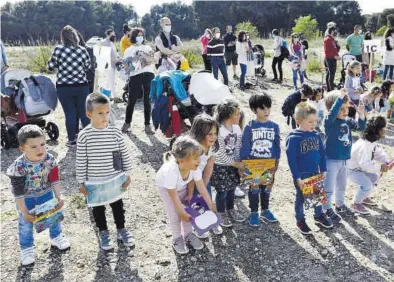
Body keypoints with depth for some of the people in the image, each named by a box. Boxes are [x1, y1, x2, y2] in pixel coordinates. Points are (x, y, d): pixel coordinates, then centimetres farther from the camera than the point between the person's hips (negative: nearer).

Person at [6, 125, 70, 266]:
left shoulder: (50, 159, -24)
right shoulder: (19, 167, -33)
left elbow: (55, 180, -12)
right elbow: (18, 192, -25)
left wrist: (59, 196, -18)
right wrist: (24, 212, -21)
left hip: (46, 193, 3)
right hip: (26, 199, -3)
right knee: (25, 225, 14)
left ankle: (56, 237, 47)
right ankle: (26, 248, 38)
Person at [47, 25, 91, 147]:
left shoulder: (58, 49, -9)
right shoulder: (82, 50, -5)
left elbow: (50, 67, 0)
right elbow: (88, 67, 6)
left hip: (64, 87, -1)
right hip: (82, 86, 1)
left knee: (70, 114, 7)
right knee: (84, 112, 13)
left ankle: (72, 140, 15)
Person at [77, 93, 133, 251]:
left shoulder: (115, 132, -11)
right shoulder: (84, 136, -15)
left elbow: (124, 155, -1)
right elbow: (81, 161, -9)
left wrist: (127, 175, 2)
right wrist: (81, 182, -5)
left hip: (115, 179, 1)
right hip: (94, 182, -1)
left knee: (117, 205, 18)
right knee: (98, 208, 18)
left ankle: (121, 229, 39)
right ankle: (103, 232, 39)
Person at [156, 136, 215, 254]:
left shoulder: (195, 167, -34)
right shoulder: (170, 171, -46)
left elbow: (202, 188, -19)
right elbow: (174, 196, -31)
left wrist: (211, 206, -12)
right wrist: (182, 213, -20)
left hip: (182, 186, 4)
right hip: (165, 187, -4)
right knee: (175, 215, -5)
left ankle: (189, 235, 28)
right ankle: (177, 239, 20)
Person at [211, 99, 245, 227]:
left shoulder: (236, 128, -6)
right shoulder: (219, 131, -26)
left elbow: (238, 147, 4)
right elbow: (221, 155, -21)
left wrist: (239, 163, -2)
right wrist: (237, 164, -13)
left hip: (233, 164, 6)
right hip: (220, 166, -6)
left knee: (231, 188, 20)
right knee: (222, 191, 9)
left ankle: (230, 210, 42)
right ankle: (221, 214, 31)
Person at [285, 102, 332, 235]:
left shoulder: (316, 135, -3)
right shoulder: (293, 138, -21)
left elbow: (322, 153, 7)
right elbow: (291, 160, -19)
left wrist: (323, 170, 5)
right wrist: (297, 177, -19)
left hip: (315, 172, 6)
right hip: (301, 174, -5)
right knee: (300, 197, 12)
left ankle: (319, 215, 42)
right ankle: (300, 220, 29)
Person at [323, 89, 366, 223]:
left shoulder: (348, 120, 2)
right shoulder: (329, 121, -19)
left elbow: (360, 127, -4)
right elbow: (332, 114, -39)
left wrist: (361, 114, -20)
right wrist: (340, 97, -41)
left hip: (344, 160, 7)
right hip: (331, 160, -7)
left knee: (342, 185, 25)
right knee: (329, 188, 5)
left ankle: (339, 204, 44)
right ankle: (327, 209, 21)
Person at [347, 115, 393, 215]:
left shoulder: (372, 141, 0)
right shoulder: (364, 145, -34)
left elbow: (378, 153, 7)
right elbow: (364, 164, -37)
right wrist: (380, 168, -31)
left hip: (359, 166, 10)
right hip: (351, 168, -10)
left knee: (374, 178, 16)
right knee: (367, 185, -19)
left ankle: (364, 198, 33)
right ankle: (356, 204, 3)